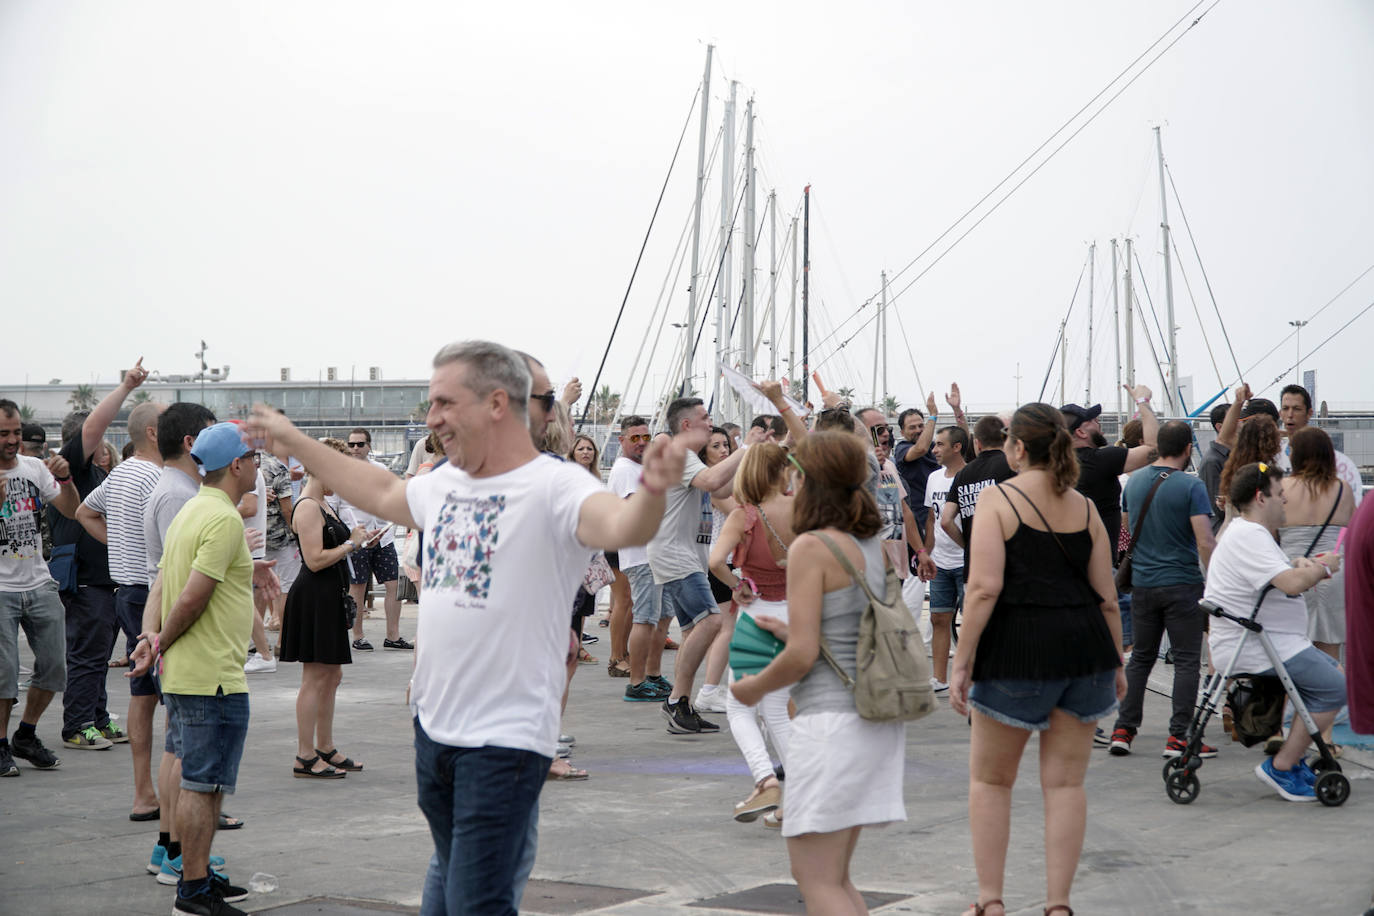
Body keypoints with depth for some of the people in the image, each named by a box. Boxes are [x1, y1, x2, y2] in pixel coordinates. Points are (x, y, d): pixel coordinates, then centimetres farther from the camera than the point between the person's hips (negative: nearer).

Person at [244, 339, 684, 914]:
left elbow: (621, 527, -35)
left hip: (505, 738, -8)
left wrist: (651, 493, -58)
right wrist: (294, 443, 38)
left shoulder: (553, 488, -16)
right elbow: (381, 493, 30)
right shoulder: (444, 483, 9)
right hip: (434, 725, 8)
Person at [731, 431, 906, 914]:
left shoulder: (812, 547, -11)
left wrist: (754, 687, 4)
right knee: (835, 875, 17)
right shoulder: (877, 544, 11)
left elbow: (802, 657, -15)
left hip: (833, 718, -8)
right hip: (880, 720, 8)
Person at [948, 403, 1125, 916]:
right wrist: (1116, 664, 18)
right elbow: (1106, 596, 8)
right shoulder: (1084, 507, 9)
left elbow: (984, 586, -14)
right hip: (1083, 644, 4)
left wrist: (962, 661, -10)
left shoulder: (997, 498, -5)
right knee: (1065, 782, 9)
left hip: (1018, 647, -4)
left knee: (990, 779, 12)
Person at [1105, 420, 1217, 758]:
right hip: (1182, 584, -5)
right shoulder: (1191, 486, -13)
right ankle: (1178, 736, -3)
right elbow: (1205, 543, -18)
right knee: (1186, 660, 0)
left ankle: (1123, 730, 11)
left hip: (1142, 582, 5)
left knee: (1141, 657, 14)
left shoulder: (1134, 481, 5)